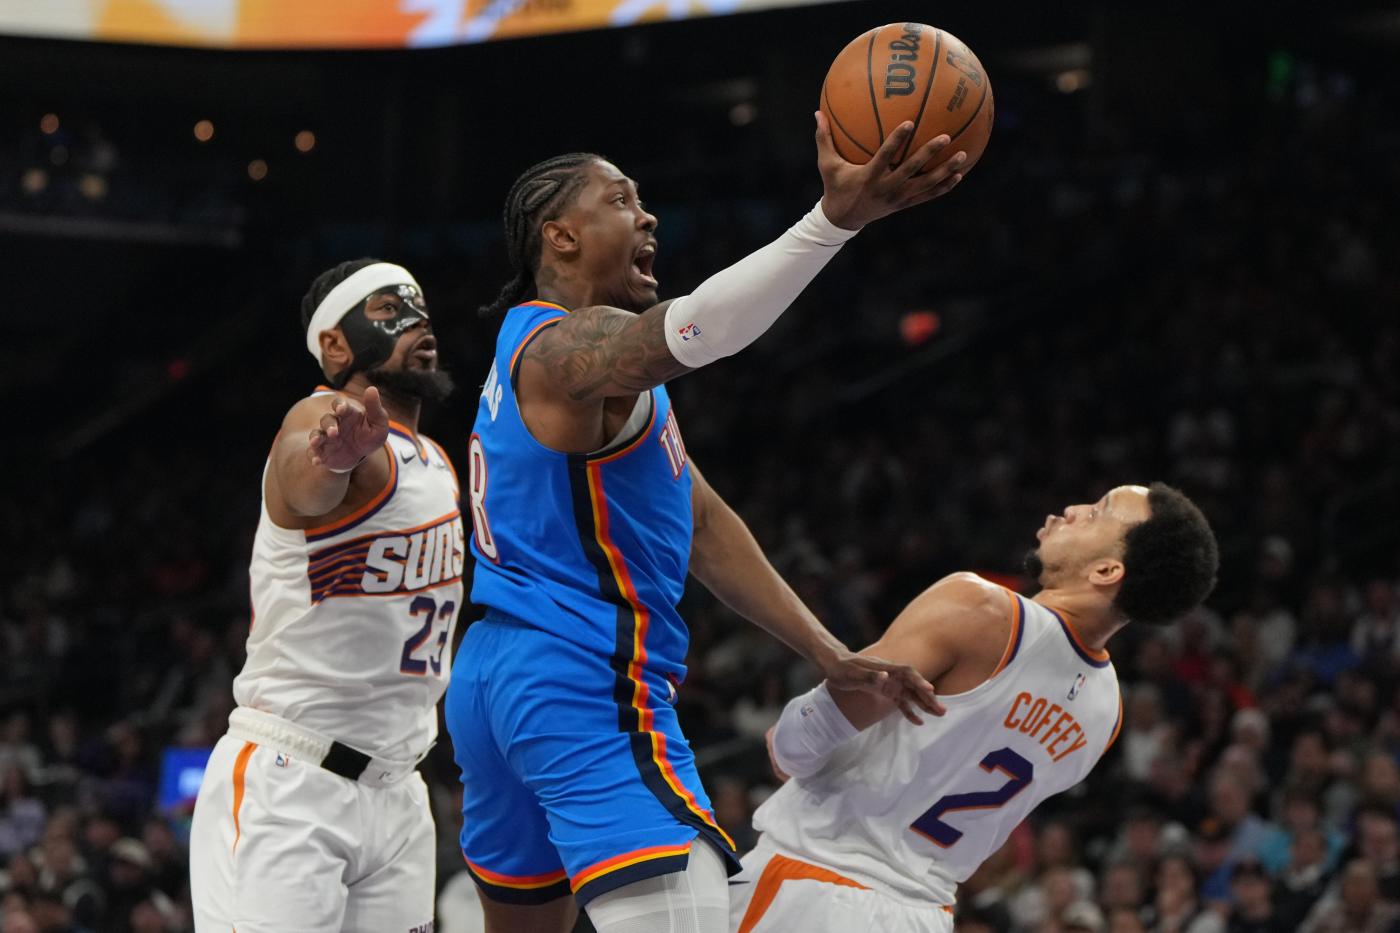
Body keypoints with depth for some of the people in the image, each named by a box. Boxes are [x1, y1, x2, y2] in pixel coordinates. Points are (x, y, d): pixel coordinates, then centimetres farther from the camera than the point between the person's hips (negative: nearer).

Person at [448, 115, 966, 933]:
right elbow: (687, 332, -37)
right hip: (587, 686, -11)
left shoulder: (561, 347, 21)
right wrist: (836, 219, -49)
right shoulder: (564, 344, -12)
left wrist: (829, 654, 13)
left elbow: (702, 522, 18)